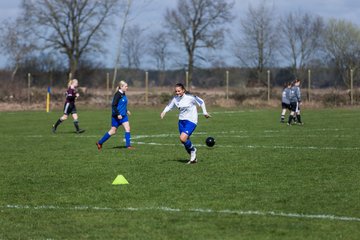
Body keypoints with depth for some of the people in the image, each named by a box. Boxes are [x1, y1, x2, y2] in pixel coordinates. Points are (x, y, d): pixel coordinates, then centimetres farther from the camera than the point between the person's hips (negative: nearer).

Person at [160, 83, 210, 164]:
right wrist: (164, 111, -5)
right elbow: (169, 106, 14)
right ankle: (193, 158, 25)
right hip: (181, 121, 6)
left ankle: (193, 150, 5)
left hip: (191, 121, -6)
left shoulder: (190, 97, -16)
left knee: (183, 138, -22)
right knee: (186, 141, 7)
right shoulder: (175, 99, 0)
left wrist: (205, 112, 2)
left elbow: (201, 102, -2)